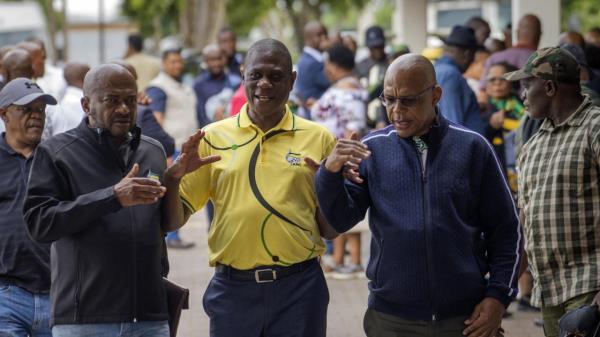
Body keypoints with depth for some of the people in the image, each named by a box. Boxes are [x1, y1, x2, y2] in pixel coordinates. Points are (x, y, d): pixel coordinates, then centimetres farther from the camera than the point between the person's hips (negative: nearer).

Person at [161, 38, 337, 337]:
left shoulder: (318, 139, 4)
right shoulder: (212, 138, 5)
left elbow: (329, 230, 7)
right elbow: (174, 221, 5)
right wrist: (173, 178, -14)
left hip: (299, 289, 0)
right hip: (233, 288, 1)